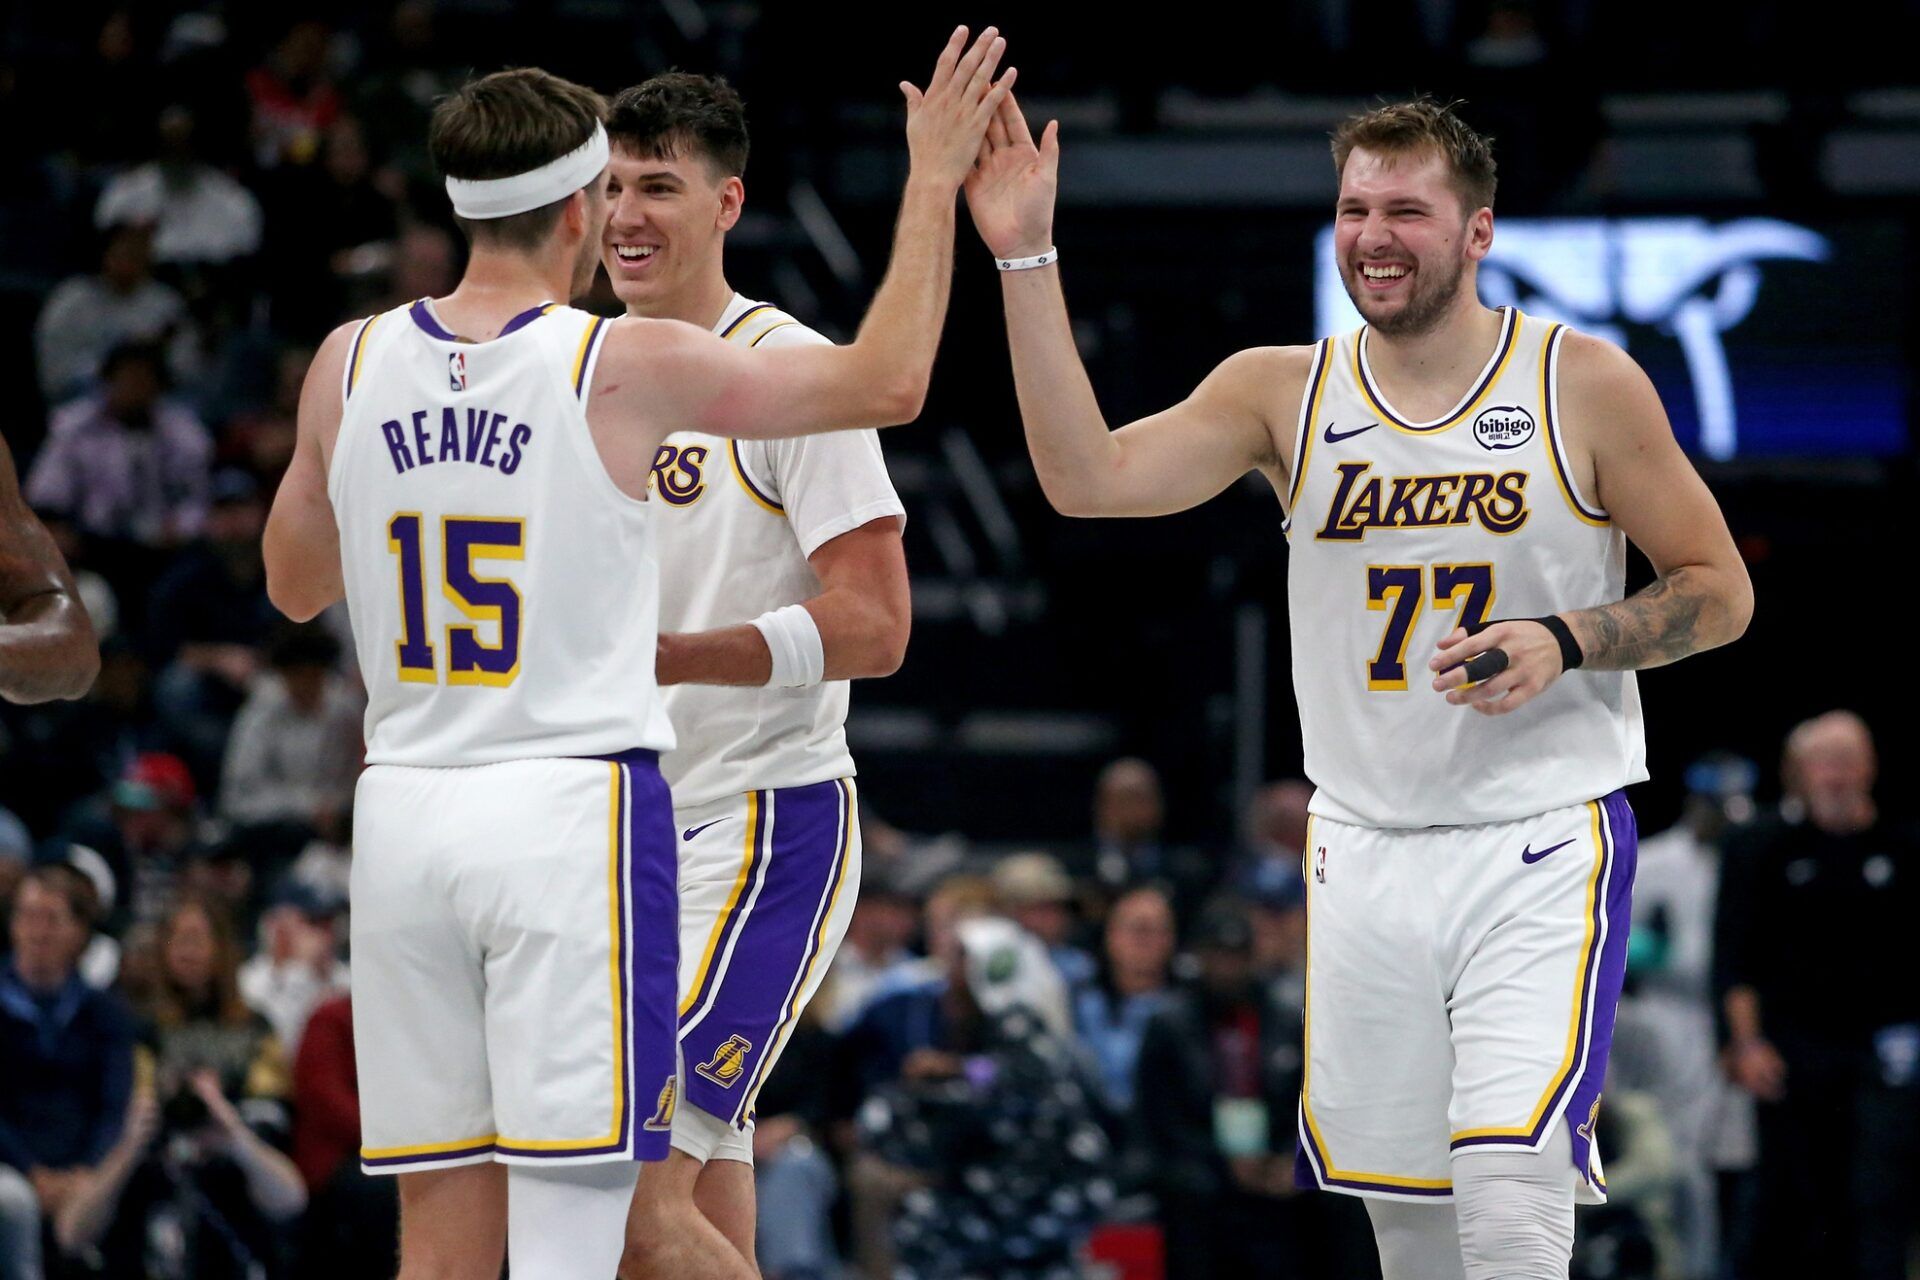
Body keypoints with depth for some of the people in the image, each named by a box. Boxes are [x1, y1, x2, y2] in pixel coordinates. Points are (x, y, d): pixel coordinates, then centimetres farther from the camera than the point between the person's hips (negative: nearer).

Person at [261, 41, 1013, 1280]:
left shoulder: (350, 364, 4)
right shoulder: (629, 368, -7)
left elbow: (293, 584, 20)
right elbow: (887, 383, 2)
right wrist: (934, 183, 11)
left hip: (404, 809, 4)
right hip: (573, 807, -4)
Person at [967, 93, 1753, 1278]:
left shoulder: (1586, 387, -4)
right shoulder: (1285, 393, 3)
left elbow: (1719, 591, 2)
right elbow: (1088, 479, -10)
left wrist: (1563, 643, -15)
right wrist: (1026, 259, -16)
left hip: (1544, 846, -4)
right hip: (1366, 855, 4)